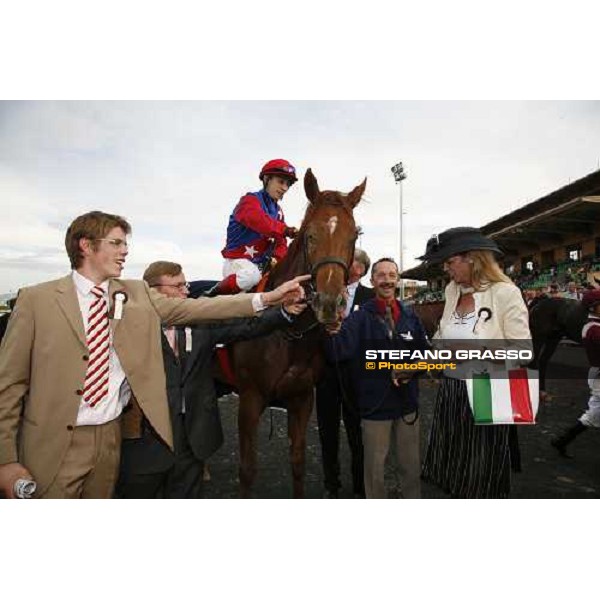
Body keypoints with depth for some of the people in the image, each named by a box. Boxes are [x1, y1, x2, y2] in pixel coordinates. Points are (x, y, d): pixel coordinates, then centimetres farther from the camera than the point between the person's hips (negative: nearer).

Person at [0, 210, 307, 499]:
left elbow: (192, 308, -5)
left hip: (110, 438, 4)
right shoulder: (36, 299, -7)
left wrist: (267, 297, -13)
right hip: (53, 444, -3)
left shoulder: (138, 295, 3)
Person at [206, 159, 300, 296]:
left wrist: (277, 257, -11)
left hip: (262, 263, 8)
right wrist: (285, 230, -43)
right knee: (252, 276, -37)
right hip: (238, 260, -8)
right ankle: (214, 294, -16)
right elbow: (258, 221, -31)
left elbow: (280, 242, 11)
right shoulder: (250, 200, -6)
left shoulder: (278, 211, 18)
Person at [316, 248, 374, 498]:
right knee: (327, 431, 16)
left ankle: (360, 488, 32)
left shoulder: (371, 297, -3)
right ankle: (331, 485, 37)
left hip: (354, 372, -3)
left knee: (357, 433, 11)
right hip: (326, 369, 3)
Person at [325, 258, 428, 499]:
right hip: (374, 404, -3)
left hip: (407, 402, 3)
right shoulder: (360, 317, -11)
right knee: (374, 468, 15)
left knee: (410, 465, 21)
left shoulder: (410, 315, 0)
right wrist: (334, 333, -45)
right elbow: (341, 352, -24)